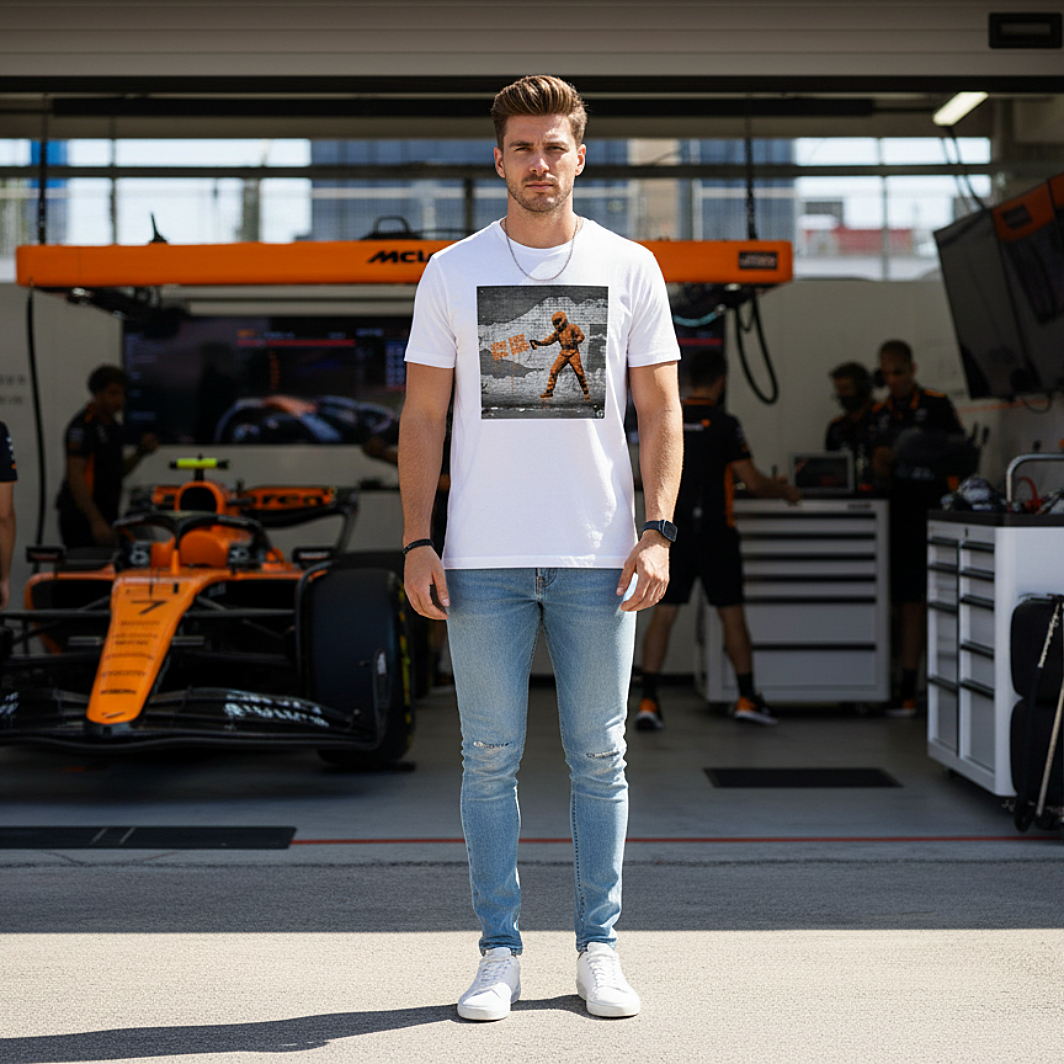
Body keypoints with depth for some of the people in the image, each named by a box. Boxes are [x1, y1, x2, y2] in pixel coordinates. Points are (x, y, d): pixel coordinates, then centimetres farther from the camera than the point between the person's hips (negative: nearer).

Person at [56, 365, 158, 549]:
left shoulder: (113, 424, 16)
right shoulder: (82, 425, -13)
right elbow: (75, 475, -20)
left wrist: (140, 453, 4)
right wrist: (96, 521, -25)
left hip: (107, 513, 9)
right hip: (82, 518, -9)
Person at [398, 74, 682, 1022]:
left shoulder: (630, 268, 6)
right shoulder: (453, 271, 6)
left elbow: (661, 411, 5)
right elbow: (422, 418, 6)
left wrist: (656, 531, -6)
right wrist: (417, 542, -3)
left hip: (598, 556, 0)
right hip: (483, 557, 0)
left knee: (599, 758, 5)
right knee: (490, 759, 3)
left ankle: (600, 950, 16)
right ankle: (500, 953, 13)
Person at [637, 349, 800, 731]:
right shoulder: (723, 424, -9)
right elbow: (753, 482, -9)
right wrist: (785, 491, 10)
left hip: (672, 531, 3)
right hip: (713, 532, -3)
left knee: (662, 614, 1)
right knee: (732, 614, 7)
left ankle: (648, 701, -7)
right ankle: (747, 698, 14)